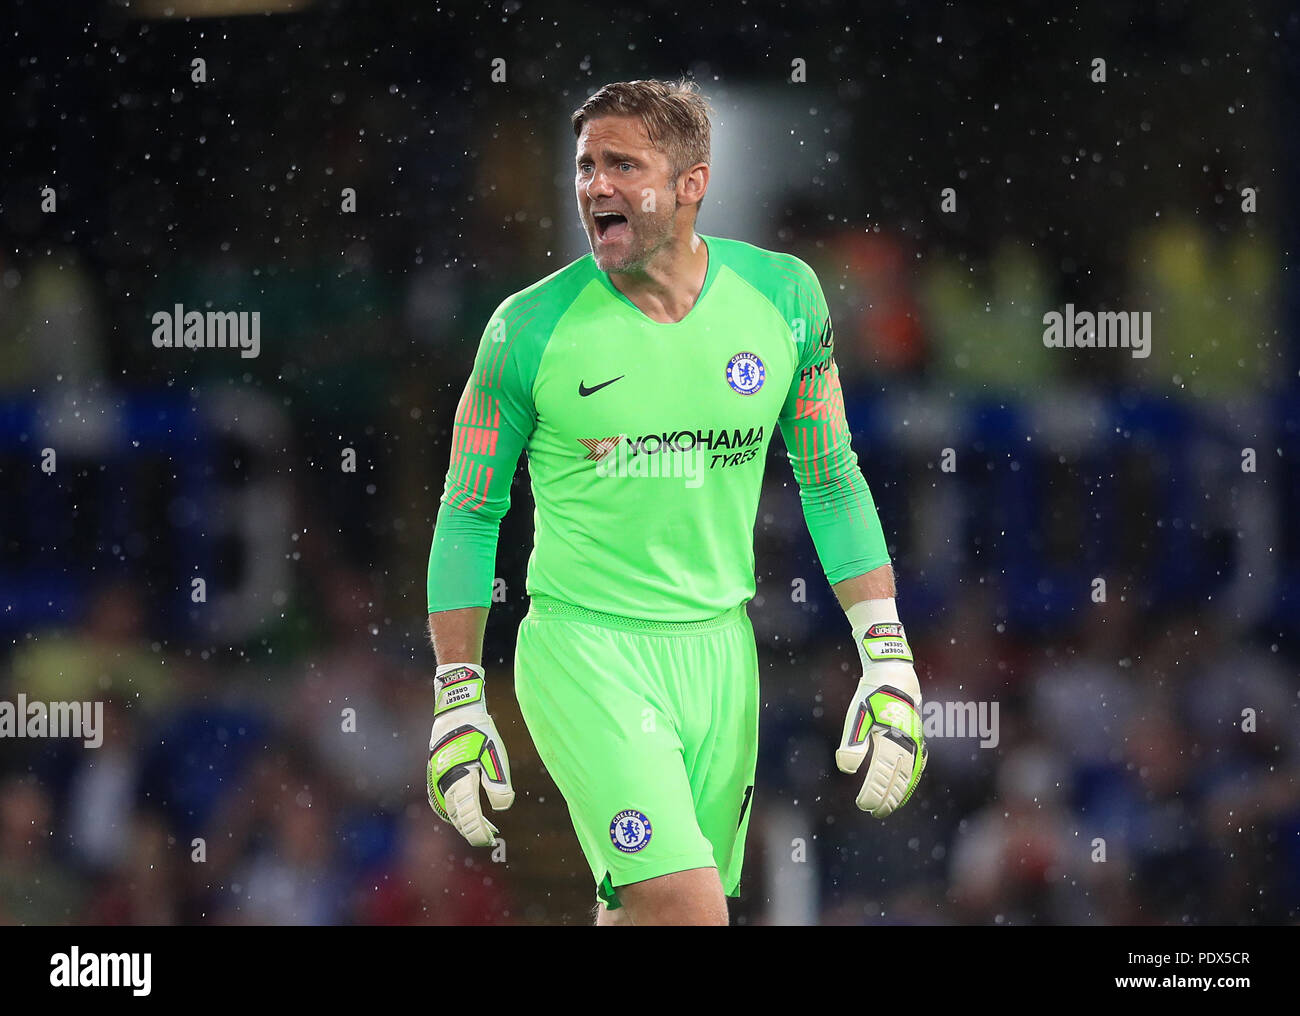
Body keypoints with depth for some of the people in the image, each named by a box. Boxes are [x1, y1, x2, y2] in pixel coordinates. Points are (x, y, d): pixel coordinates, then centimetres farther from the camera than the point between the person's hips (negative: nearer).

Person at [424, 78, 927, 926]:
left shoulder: (783, 297, 0)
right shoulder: (530, 329, -7)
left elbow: (833, 483, 10)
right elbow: (470, 515, 2)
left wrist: (890, 665, 3)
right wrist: (458, 706, 0)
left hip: (719, 654, 4)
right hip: (583, 649, -4)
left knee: (640, 913, 9)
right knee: (687, 910, -19)